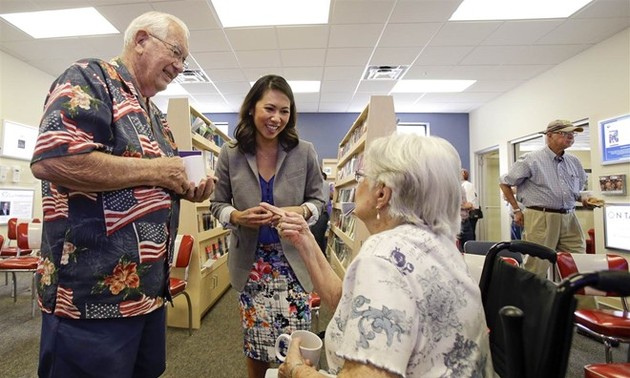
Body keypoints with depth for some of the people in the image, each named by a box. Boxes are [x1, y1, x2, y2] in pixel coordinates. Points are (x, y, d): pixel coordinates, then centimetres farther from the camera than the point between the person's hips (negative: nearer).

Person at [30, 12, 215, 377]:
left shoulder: (153, 114, 16)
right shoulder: (90, 79, -10)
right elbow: (51, 160, -26)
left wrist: (186, 190, 3)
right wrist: (153, 170, -18)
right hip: (94, 292, -9)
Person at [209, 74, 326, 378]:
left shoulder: (305, 152, -5)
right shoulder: (230, 154, -3)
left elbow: (317, 199, 3)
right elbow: (217, 204, 5)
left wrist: (301, 211, -18)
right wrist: (238, 217, -16)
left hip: (292, 260, 0)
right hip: (250, 263, 1)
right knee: (255, 345, 12)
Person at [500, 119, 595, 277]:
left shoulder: (574, 162, 14)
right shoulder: (532, 160, -6)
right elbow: (505, 183, -1)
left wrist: (582, 198, 6)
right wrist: (517, 210, -3)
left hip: (569, 218, 7)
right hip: (541, 219, -6)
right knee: (538, 266, -3)